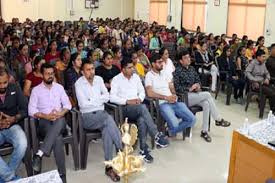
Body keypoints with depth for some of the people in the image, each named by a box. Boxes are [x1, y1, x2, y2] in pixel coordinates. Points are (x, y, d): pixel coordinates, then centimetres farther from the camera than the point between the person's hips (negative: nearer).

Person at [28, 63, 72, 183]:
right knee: (57, 138, -35)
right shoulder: (36, 90, 6)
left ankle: (40, 154, -43)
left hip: (59, 120, 2)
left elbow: (67, 104, 10)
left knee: (59, 121, -39)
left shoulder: (59, 87, 15)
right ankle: (61, 173, -31)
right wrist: (46, 116, -17)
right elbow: (31, 111, -2)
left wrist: (60, 113, -11)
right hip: (44, 122, -2)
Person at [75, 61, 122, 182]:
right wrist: (98, 100, -3)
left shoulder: (99, 79, 11)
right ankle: (123, 151, -24)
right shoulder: (79, 83, -3)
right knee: (108, 119, -32)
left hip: (101, 114, 4)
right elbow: (83, 104, -13)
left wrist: (92, 100, -8)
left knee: (107, 129, -31)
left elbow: (107, 97, 4)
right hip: (87, 117, -4)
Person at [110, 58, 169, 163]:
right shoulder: (116, 79, 0)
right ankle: (157, 136, -36)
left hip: (138, 107, 4)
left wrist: (139, 99, -2)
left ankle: (144, 149, -25)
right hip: (125, 108, -4)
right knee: (142, 107, -37)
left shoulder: (136, 77, 16)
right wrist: (127, 101, -17)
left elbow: (142, 91, 22)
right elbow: (112, 98, -9)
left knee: (142, 120, -33)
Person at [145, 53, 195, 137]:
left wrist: (174, 95, -4)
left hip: (174, 102, 7)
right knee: (174, 125, -28)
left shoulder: (164, 74, 21)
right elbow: (150, 93, -14)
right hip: (162, 104, -7)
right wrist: (166, 97, -14)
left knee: (191, 119, -7)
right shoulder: (149, 75, -1)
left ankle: (171, 131, 10)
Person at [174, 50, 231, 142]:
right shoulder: (177, 71, -8)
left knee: (206, 104, -24)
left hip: (194, 95, 7)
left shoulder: (192, 69, 14)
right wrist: (189, 88, -19)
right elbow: (176, 88, -14)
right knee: (207, 94, -23)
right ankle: (218, 119, -10)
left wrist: (198, 86, -4)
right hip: (184, 97, -6)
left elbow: (198, 80, 19)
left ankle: (204, 131, -18)